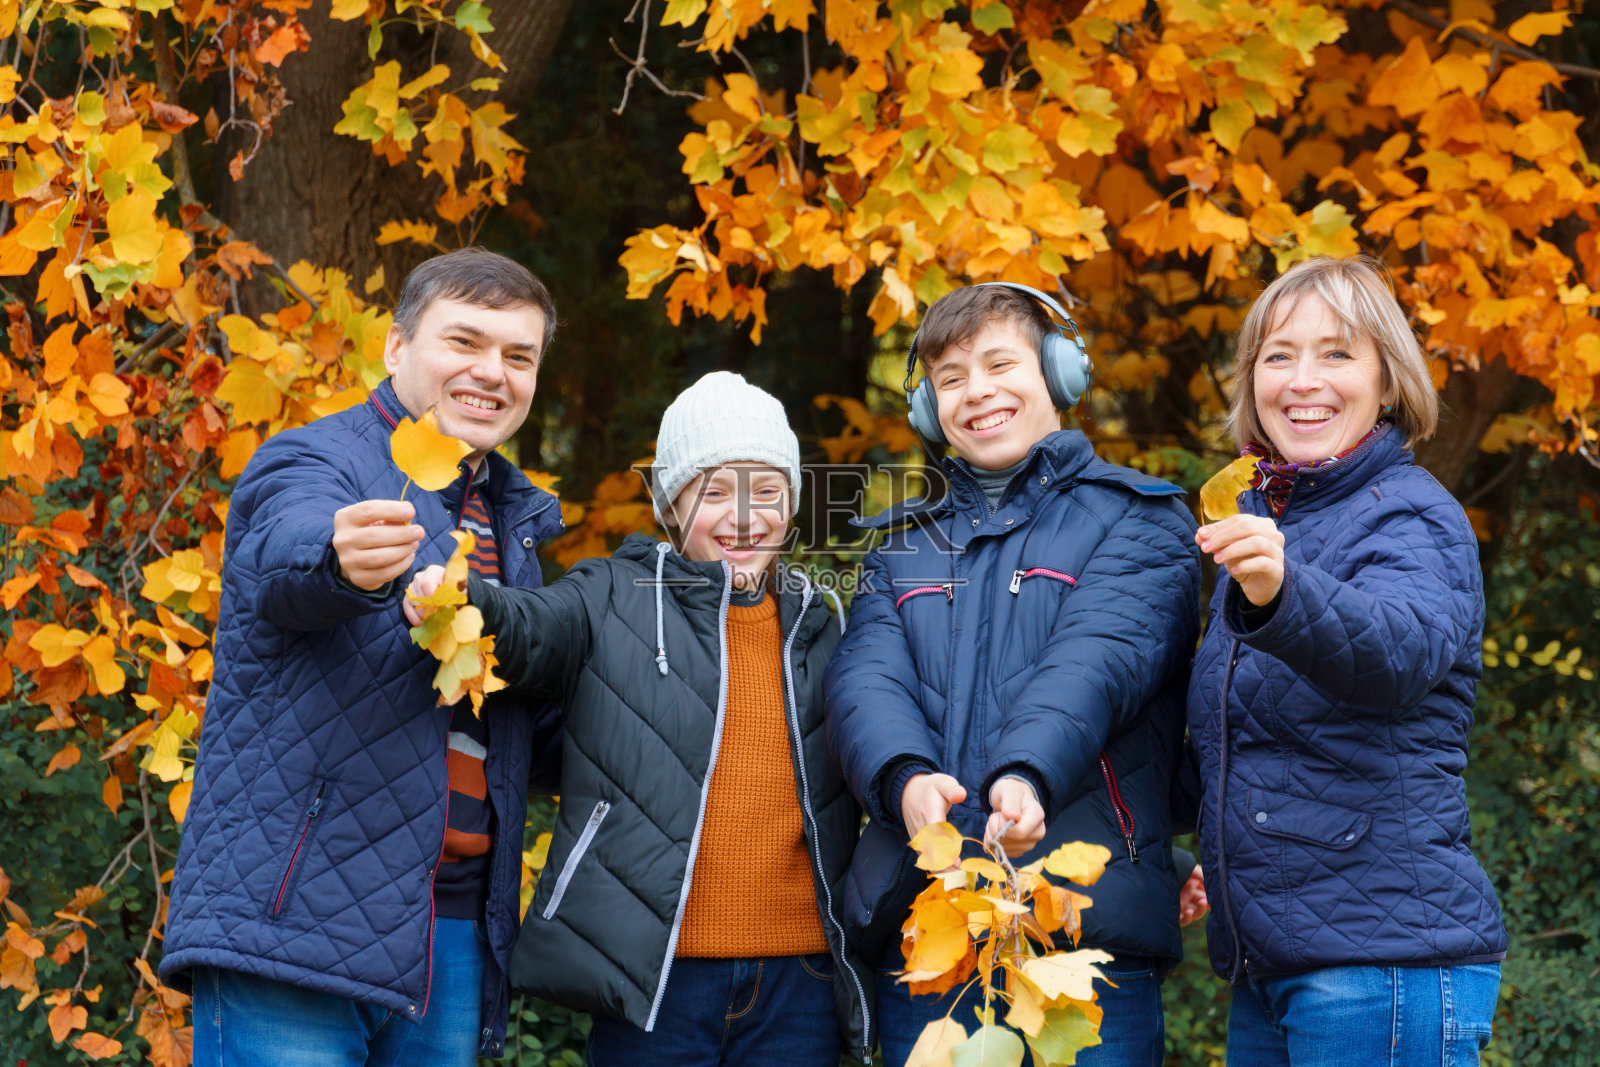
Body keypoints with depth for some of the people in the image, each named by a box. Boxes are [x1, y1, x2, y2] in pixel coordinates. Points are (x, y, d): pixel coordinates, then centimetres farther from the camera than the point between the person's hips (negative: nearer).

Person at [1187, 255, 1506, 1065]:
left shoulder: (1415, 519, -9)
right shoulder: (1255, 521, 15)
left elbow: (1399, 647, -33)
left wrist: (1281, 595, -50)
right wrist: (1212, 855, 14)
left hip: (1386, 961, -7)